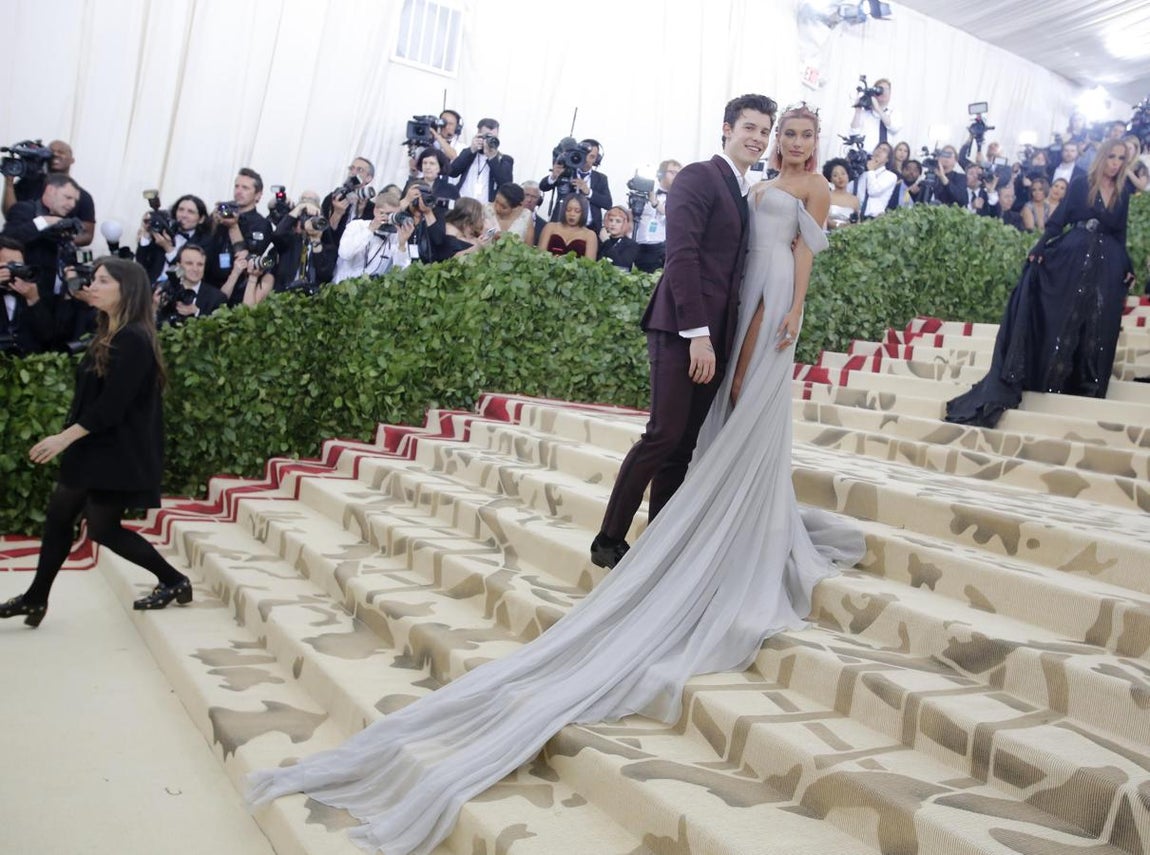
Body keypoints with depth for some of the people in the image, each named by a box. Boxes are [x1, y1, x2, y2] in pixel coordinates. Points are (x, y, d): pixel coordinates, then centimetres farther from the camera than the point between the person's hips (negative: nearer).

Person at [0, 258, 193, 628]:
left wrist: (64, 438, -21)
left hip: (119, 451, -10)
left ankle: (175, 581, 11)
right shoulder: (109, 335, 11)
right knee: (58, 516, 13)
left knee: (103, 528, -2)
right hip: (96, 446, 10)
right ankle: (35, 598, 25)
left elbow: (112, 405, -24)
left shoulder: (133, 339, -20)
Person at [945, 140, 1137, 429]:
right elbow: (1057, 220, -2)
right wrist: (1039, 248, -15)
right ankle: (1052, 378, 2)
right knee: (1062, 320, -2)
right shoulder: (1080, 185, 2)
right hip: (1073, 258, -3)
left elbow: (1121, 236, 13)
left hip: (1107, 266, 3)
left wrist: (1128, 269, 6)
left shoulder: (1124, 193, 11)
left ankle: (1088, 385, 12)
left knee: (1098, 328, 4)